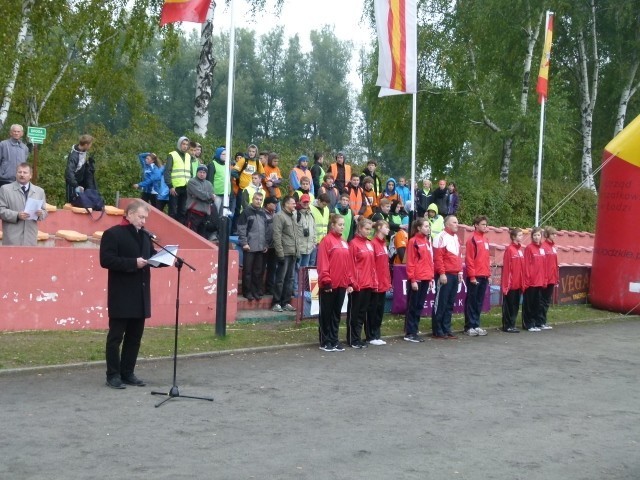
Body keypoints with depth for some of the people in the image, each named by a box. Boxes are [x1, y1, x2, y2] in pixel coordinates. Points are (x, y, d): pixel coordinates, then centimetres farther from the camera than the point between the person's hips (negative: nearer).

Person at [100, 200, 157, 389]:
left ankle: (127, 373, 20)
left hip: (140, 295, 7)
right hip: (121, 296, -7)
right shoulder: (112, 234, -8)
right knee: (116, 336, 0)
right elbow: (106, 260, -17)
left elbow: (152, 257, 19)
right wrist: (133, 263, -21)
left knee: (135, 336, 11)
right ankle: (113, 375, 6)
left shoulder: (144, 235, 15)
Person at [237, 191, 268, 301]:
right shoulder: (246, 211, -1)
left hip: (261, 247, 5)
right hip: (249, 247, -5)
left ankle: (257, 291, 14)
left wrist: (266, 244, 12)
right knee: (248, 271, -1)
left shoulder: (263, 213, 16)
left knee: (259, 271, 6)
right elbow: (241, 228, -7)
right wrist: (244, 243, -14)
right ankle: (247, 292, 5)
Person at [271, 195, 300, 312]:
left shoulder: (293, 216, 18)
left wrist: (298, 251, 14)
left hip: (293, 253, 8)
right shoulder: (279, 216, -7)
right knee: (280, 278, -4)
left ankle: (286, 302, 16)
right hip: (284, 253, -8)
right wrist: (280, 253, -17)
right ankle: (276, 303, 2)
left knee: (289, 279, 10)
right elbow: (277, 236, -13)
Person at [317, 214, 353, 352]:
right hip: (329, 285, -7)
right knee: (326, 313, 3)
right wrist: (326, 281, -16)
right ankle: (325, 342, 9)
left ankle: (334, 341, 18)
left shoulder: (344, 243, 13)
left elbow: (349, 263, 15)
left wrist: (350, 282, 10)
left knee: (336, 313, 11)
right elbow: (322, 263, -12)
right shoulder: (326, 241, -8)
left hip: (342, 284, 7)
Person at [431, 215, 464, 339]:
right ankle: (437, 331, 0)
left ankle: (446, 329, 16)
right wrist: (442, 273, -18)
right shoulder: (442, 237, -9)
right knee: (441, 303, -4)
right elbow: (437, 257, -15)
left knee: (450, 304, 10)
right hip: (445, 275, -8)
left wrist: (460, 271, 16)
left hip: (455, 275, 8)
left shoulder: (455, 237, 17)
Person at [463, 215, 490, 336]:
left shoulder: (485, 240, 15)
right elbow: (469, 259, -12)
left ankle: (476, 325, 16)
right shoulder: (472, 240, -8)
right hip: (474, 277, -7)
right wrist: (472, 276, -15)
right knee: (471, 302, -1)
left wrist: (489, 274, 15)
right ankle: (469, 327, 2)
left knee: (479, 302, 10)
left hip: (484, 276, 7)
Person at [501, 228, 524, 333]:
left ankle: (512, 325, 18)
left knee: (516, 305, 11)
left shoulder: (520, 249, 11)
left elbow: (522, 266, 14)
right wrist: (507, 282, -15)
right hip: (511, 283, -7)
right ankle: (507, 326, 7)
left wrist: (523, 280, 10)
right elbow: (506, 267, -13)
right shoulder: (509, 249, -11)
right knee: (509, 305, 0)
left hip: (519, 283, 7)